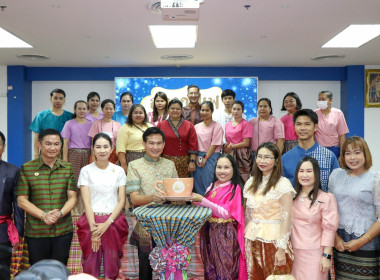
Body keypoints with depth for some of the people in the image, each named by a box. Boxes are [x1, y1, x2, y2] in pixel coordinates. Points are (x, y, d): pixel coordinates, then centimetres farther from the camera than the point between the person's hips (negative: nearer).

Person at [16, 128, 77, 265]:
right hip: (35, 232, -1)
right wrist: (43, 215, -17)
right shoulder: (27, 168, -1)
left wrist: (60, 213, -16)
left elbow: (72, 197, 3)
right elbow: (22, 200, -3)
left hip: (63, 231, 2)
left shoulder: (68, 168, 5)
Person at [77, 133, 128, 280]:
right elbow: (86, 202, -3)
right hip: (91, 220, -1)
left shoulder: (119, 171, 6)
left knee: (112, 264, 4)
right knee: (90, 264, 2)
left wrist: (107, 223, -11)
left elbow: (122, 201, 1)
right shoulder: (86, 171, 2)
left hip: (113, 222, 1)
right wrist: (93, 227, -12)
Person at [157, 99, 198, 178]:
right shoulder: (161, 125, 6)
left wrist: (192, 161, -4)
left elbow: (193, 145, 3)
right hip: (166, 161, 0)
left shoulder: (189, 125, 6)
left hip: (184, 162, 0)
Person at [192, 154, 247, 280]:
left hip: (225, 233, -6)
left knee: (224, 268, 2)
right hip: (209, 230, 6)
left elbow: (226, 213, -19)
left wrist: (202, 200, -23)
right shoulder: (213, 186, 8)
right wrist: (195, 199, -6)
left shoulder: (235, 189, -10)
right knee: (210, 267, 13)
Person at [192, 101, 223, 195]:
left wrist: (205, 158, -10)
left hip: (211, 157, -4)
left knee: (209, 183, -4)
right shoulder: (196, 127, 11)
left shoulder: (217, 127, -2)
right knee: (197, 183, 5)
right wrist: (197, 158, -6)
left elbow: (214, 144, -7)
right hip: (198, 158, 4)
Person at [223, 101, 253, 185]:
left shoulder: (246, 124, -4)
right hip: (229, 155, 5)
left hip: (241, 155, -5)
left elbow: (246, 143, -9)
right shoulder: (228, 125, 15)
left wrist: (231, 146, -5)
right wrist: (225, 147, -1)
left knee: (241, 180, -9)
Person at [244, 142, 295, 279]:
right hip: (253, 240, 5)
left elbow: (286, 218, -14)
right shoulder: (251, 182, 7)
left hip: (274, 240, -5)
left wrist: (281, 248, -16)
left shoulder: (283, 184, -11)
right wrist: (246, 237, 11)